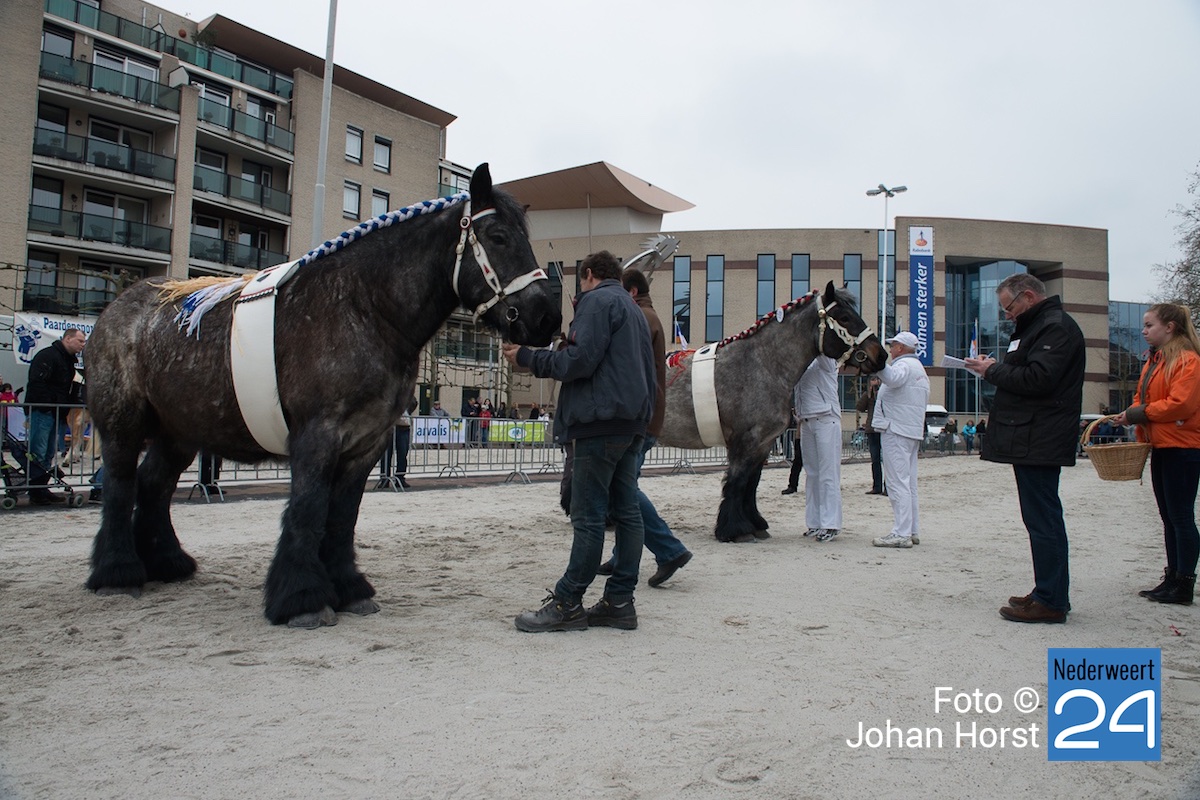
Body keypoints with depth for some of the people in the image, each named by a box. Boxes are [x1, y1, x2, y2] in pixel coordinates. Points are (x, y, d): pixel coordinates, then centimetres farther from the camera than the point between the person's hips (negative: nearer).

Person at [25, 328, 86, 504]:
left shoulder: (69, 360, 20)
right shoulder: (48, 355, -11)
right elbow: (36, 382, -20)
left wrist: (75, 399, 9)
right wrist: (48, 405, -21)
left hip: (57, 414, 10)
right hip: (42, 411, -10)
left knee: (49, 454, 12)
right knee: (38, 453, -7)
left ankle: (42, 489, 18)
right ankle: (35, 492, -3)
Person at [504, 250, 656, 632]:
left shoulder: (597, 301, -4)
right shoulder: (632, 308, 25)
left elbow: (580, 360, -16)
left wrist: (526, 357, -6)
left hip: (602, 421, -9)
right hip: (632, 422, 10)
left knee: (588, 516, -7)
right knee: (626, 511, 7)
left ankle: (567, 604, -2)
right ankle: (620, 601, 11)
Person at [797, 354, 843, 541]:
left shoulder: (826, 361, -2)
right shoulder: (803, 363, 17)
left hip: (826, 420, -7)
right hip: (807, 421, 7)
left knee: (828, 474, -7)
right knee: (812, 473, 8)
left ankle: (830, 524, -5)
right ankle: (815, 522, 13)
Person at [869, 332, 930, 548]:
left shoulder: (904, 364, -10)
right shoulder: (919, 368, 23)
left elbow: (892, 378, -34)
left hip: (896, 430, -10)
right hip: (913, 431, 10)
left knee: (898, 483, -12)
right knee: (909, 483, 12)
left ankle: (901, 533, -15)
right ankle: (913, 531, 16)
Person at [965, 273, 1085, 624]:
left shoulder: (1056, 327, -11)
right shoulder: (1039, 326, 22)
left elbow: (1037, 379, -22)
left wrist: (993, 371, -10)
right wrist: (996, 369, 6)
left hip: (1039, 442, -11)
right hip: (1033, 440, 11)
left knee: (1043, 518, -7)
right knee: (1042, 517, 14)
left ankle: (1051, 601, -2)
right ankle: (1049, 592, 22)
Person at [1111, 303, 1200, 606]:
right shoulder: (1153, 361, 16)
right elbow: (1142, 398, 19)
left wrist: (1137, 414, -15)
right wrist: (1131, 415, -2)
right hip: (1160, 447, 9)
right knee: (1169, 517, 13)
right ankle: (1172, 578, 21)